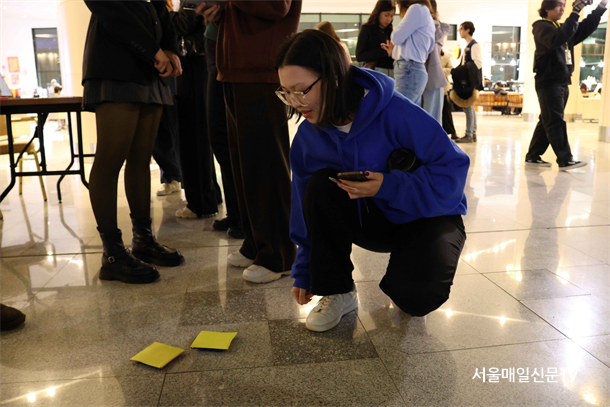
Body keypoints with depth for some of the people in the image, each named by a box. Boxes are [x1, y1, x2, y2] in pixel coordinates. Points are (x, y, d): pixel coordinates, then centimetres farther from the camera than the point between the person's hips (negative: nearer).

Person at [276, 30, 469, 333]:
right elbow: (305, 205, -1)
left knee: (414, 297, -30)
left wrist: (387, 186, -35)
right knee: (319, 186, -25)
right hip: (372, 221, 4)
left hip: (428, 217, -4)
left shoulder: (396, 114, -27)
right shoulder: (308, 135, -10)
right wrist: (304, 272, 4)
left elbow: (453, 169, -23)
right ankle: (338, 292, -9)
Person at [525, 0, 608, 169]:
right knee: (556, 122, -11)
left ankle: (532, 156, 14)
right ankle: (565, 160, -13)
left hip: (563, 82, 9)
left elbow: (587, 28, 16)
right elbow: (556, 40, -25)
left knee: (547, 122, 9)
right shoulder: (541, 26, -5)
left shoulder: (562, 28, 20)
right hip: (548, 81, -9)